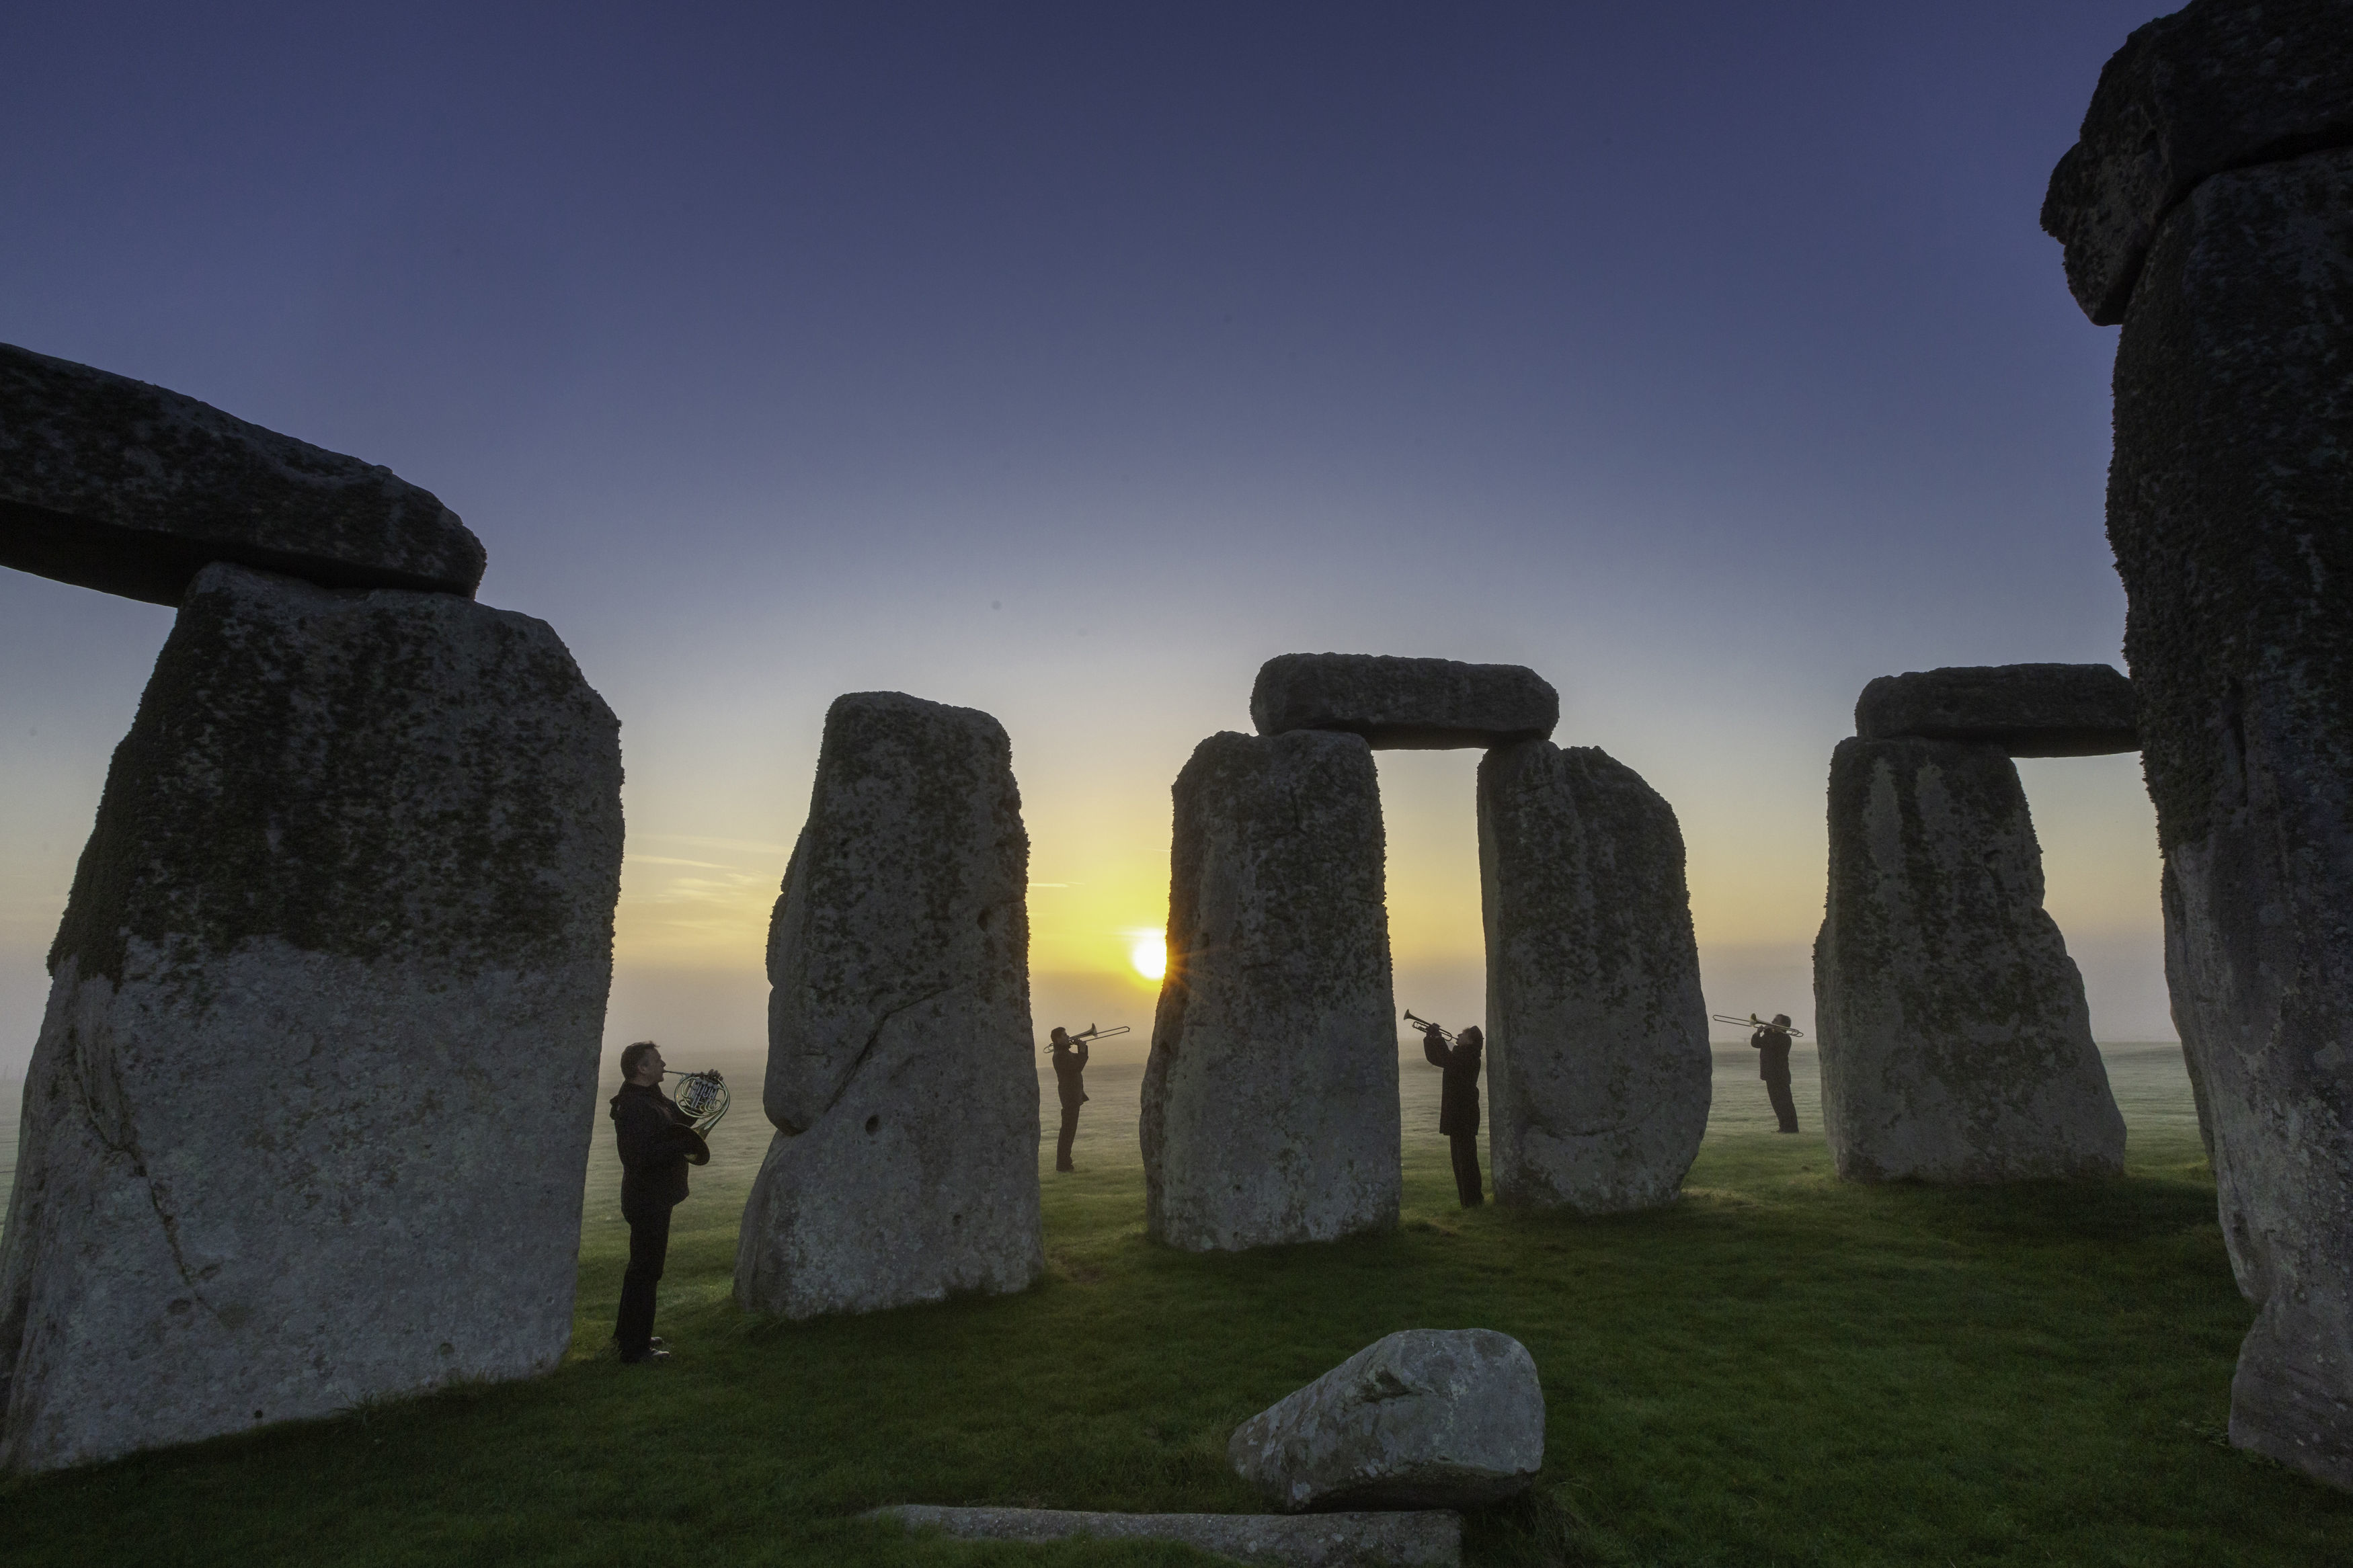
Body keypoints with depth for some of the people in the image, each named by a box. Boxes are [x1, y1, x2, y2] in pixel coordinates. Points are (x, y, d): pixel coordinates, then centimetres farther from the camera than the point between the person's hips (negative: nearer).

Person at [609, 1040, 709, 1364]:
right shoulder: (632, 1106, -23)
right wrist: (685, 1145, -25)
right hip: (648, 1200, -11)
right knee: (645, 1271, -2)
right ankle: (635, 1347, 7)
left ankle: (628, 1333, 36)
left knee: (644, 1267, 22)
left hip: (655, 1197, 11)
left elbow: (680, 1119, 19)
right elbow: (643, 1155, -31)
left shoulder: (651, 1098, 10)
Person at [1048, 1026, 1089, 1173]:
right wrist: (1082, 1051, -13)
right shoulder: (1060, 1055, -16)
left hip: (1073, 1095, 10)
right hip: (1069, 1095, -10)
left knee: (1069, 1130, 14)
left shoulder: (1065, 1053, 16)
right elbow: (1077, 1068, -22)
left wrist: (1082, 1048, 9)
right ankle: (1062, 1163, -6)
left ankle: (1064, 1162, 19)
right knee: (1068, 1130, -8)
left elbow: (1079, 1061, 25)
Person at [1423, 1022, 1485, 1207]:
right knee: (1460, 1158, 14)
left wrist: (1438, 1037, -23)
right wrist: (1430, 1038, 6)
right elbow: (1435, 1059, 19)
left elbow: (1449, 1061, -29)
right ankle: (1468, 1201, 21)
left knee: (1466, 1157, -7)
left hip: (1464, 1116, -10)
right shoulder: (1459, 1055, 16)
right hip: (1456, 1115, 10)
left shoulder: (1470, 1057, -13)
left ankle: (1473, 1200, -2)